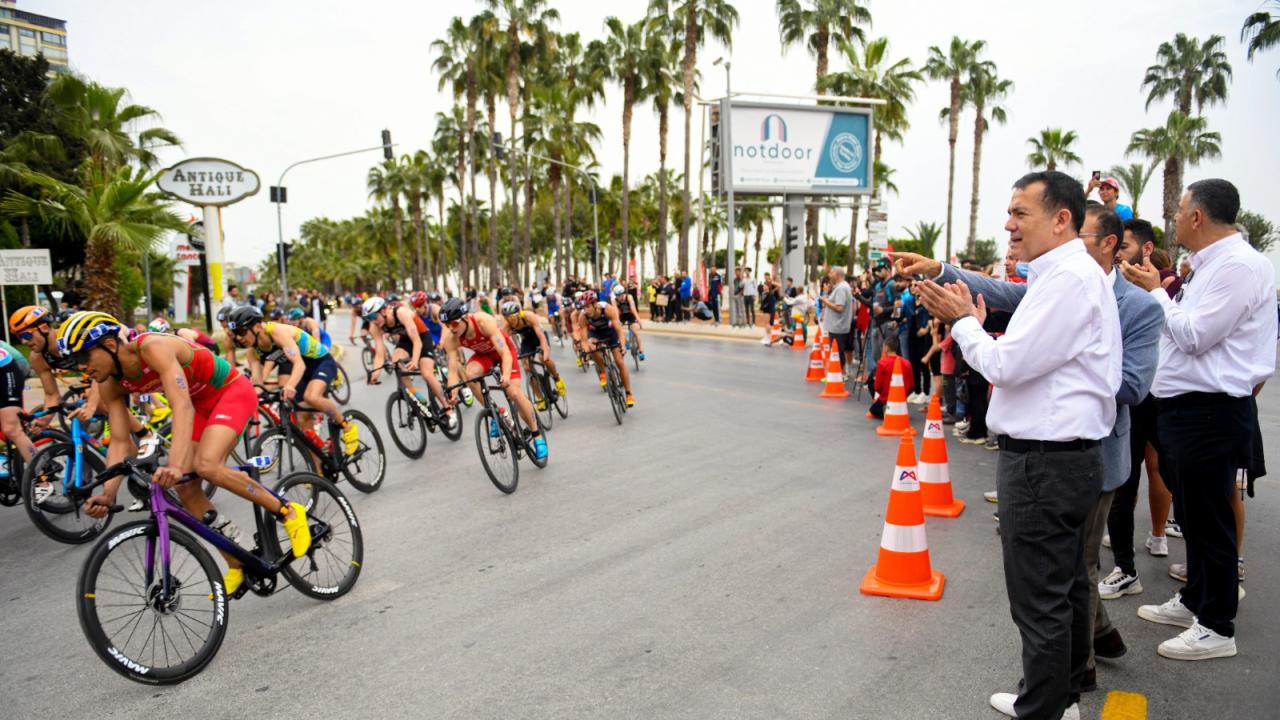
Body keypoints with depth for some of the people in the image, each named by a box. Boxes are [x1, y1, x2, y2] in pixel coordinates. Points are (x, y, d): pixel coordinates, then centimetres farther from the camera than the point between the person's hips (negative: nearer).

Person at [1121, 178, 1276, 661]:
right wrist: (1158, 291, 9)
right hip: (1188, 407, 10)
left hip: (1210, 414, -10)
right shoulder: (1212, 264, 14)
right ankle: (1194, 601, 36)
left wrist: (1156, 291, -10)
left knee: (1209, 520, 1)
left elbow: (1194, 335, -20)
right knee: (1191, 513, 21)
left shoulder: (1238, 265, -17)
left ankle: (1216, 628, 14)